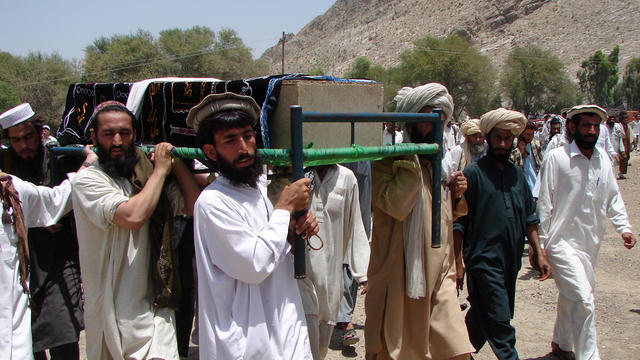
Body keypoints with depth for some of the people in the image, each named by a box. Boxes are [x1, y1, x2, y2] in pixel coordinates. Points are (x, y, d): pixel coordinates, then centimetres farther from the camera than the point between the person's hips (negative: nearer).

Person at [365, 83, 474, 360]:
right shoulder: (387, 161, -10)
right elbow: (396, 205, -29)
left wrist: (455, 196, 3)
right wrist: (411, 159, -23)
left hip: (439, 275, 6)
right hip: (398, 278, -6)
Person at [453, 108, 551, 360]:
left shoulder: (517, 174, 11)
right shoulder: (473, 173, -8)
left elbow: (528, 218, 17)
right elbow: (459, 221, -8)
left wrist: (538, 253, 13)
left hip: (510, 261, 6)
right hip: (484, 260, -6)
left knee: (482, 319, 16)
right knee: (500, 325, -8)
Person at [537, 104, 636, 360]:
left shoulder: (603, 159, 5)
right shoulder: (557, 158, -12)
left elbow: (612, 197, 15)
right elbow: (544, 203, -10)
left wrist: (624, 228, 3)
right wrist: (539, 245, -10)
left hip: (590, 243, 6)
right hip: (563, 241, -6)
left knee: (570, 297, 20)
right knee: (583, 300, -15)